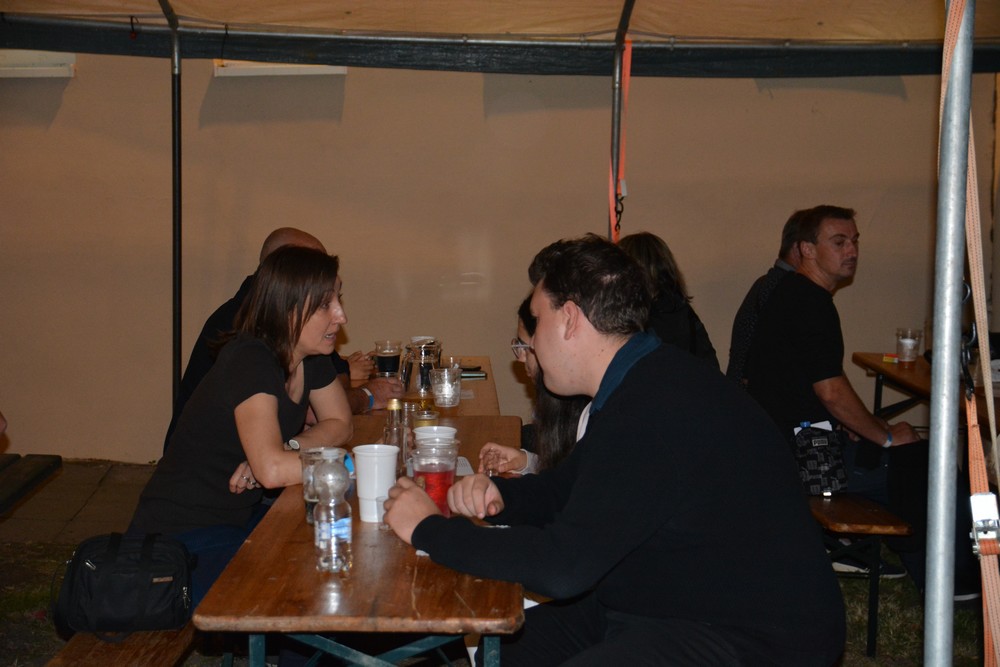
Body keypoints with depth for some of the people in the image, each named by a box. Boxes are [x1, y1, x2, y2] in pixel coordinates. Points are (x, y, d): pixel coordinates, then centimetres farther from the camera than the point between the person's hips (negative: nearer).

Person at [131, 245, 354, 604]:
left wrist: (281, 451, -13)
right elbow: (272, 470, -37)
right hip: (182, 536, -8)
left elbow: (339, 424, 7)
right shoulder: (249, 362, -26)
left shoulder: (310, 357, -2)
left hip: (241, 516, 8)